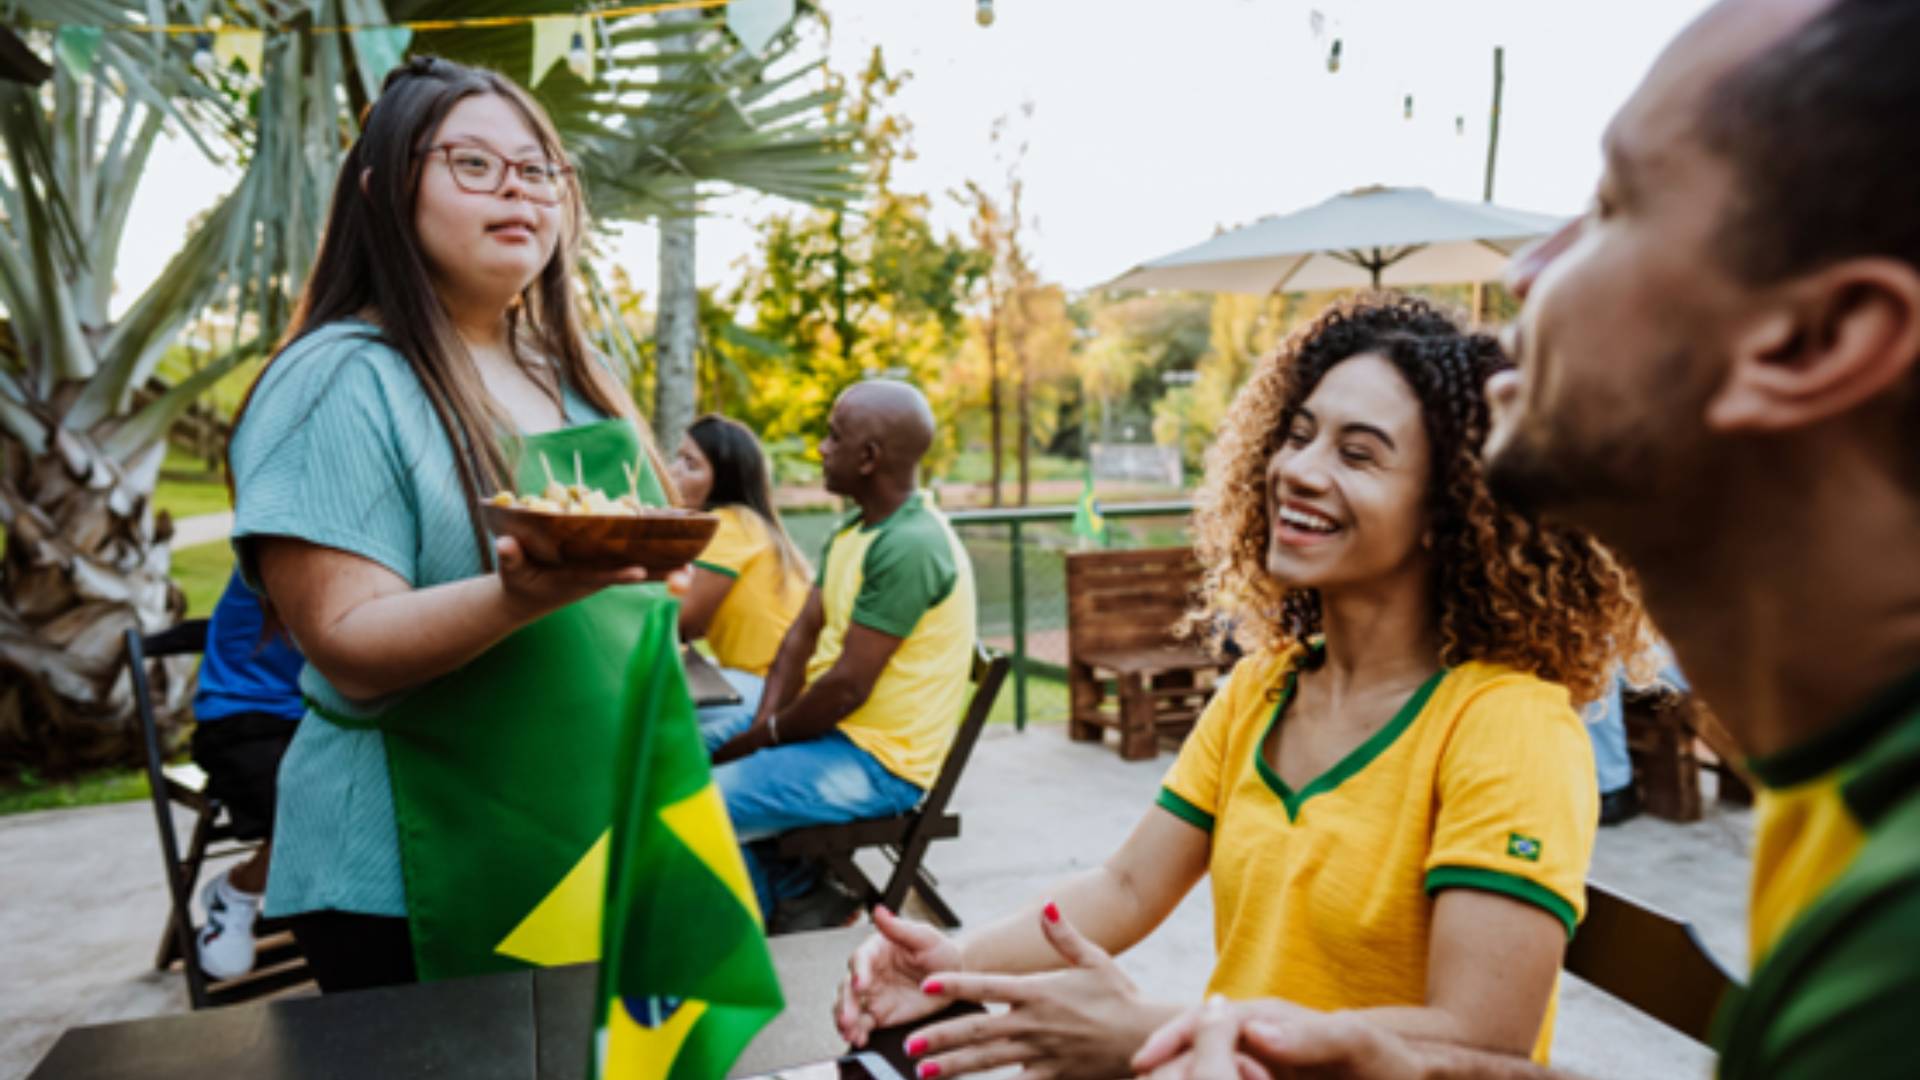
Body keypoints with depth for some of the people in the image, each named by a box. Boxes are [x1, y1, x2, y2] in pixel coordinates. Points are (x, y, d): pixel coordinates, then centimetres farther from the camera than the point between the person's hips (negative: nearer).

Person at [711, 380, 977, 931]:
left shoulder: (910, 546, -23)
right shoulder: (853, 532, 9)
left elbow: (847, 686, -23)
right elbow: (802, 636, 8)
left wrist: (764, 737, -9)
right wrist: (762, 724, -5)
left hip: (878, 763, -10)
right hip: (835, 735, 10)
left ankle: (799, 899, 7)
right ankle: (798, 894, 14)